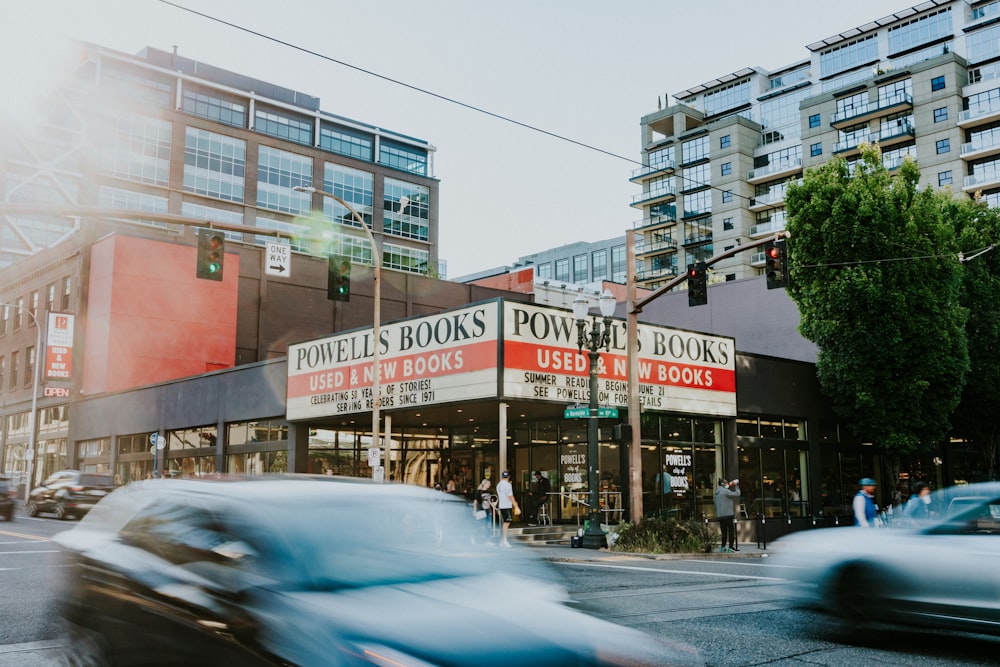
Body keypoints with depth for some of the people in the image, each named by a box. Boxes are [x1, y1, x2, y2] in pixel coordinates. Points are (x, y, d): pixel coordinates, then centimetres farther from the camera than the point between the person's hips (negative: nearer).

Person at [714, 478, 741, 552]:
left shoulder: (717, 492, 14)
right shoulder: (725, 491, -11)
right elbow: (737, 494, -9)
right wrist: (736, 486, 5)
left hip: (720, 515, 8)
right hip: (728, 514, -8)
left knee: (724, 532, 13)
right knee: (731, 531, -2)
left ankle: (723, 547, 12)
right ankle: (731, 547, -4)